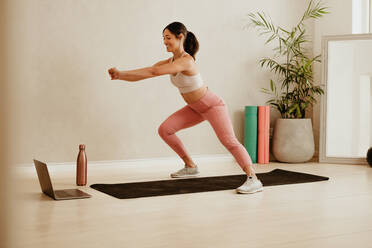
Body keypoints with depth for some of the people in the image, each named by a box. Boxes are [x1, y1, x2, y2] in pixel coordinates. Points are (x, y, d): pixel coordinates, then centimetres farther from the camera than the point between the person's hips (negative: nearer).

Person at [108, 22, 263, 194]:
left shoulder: (186, 61, -29)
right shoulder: (170, 62, -3)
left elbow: (154, 71, -39)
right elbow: (148, 72, -5)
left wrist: (121, 73, -35)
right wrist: (119, 76, -20)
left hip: (213, 105, -9)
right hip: (195, 108, 9)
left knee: (228, 141, -26)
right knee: (164, 129, 1)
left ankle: (253, 179, -26)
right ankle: (190, 167, 14)